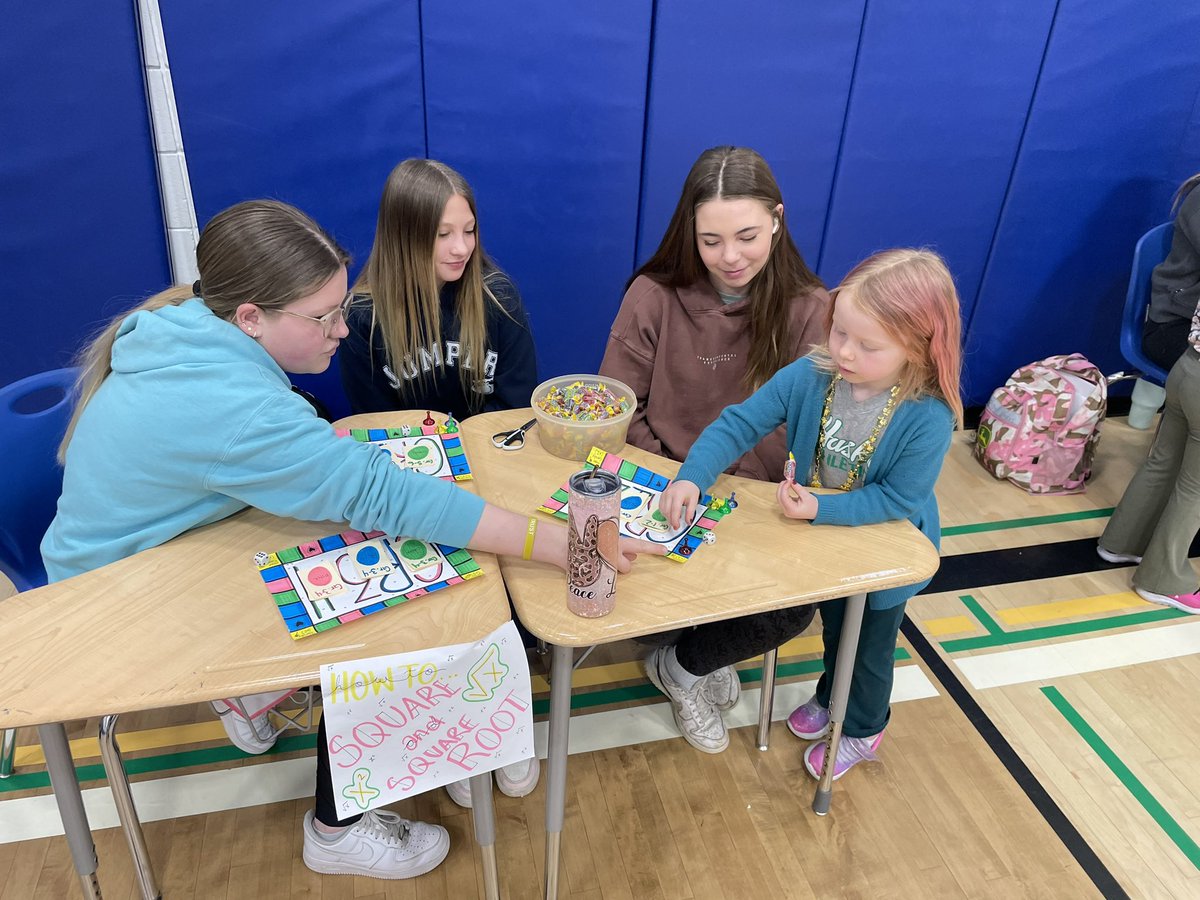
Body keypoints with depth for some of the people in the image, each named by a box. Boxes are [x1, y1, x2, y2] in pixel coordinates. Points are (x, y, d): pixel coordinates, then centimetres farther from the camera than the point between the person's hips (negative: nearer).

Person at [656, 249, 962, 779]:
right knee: (833, 628, 29)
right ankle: (830, 699, 60)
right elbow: (740, 424, -25)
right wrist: (692, 477, -39)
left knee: (868, 646, 23)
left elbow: (897, 499, -27)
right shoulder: (810, 376, -25)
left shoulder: (926, 419, -34)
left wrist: (822, 509, -37)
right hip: (822, 537, 3)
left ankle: (861, 730, 53)